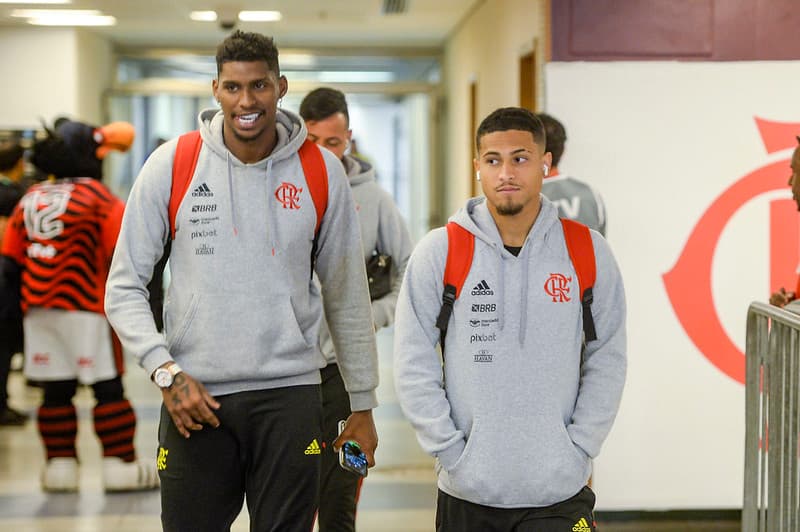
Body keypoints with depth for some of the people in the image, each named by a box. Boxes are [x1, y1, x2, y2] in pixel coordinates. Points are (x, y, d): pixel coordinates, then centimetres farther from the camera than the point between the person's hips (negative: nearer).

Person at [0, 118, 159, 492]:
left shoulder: (30, 198, 11)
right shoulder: (97, 196, -5)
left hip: (38, 309, 5)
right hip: (87, 307, -5)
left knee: (56, 390, 9)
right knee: (108, 387, 1)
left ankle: (60, 465, 9)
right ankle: (119, 464, 1)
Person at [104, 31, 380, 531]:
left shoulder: (322, 171, 2)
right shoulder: (171, 165, -1)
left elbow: (348, 297, 9)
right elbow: (125, 287, 2)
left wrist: (363, 404, 11)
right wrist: (166, 371, -11)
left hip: (290, 395, 0)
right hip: (194, 396, 0)